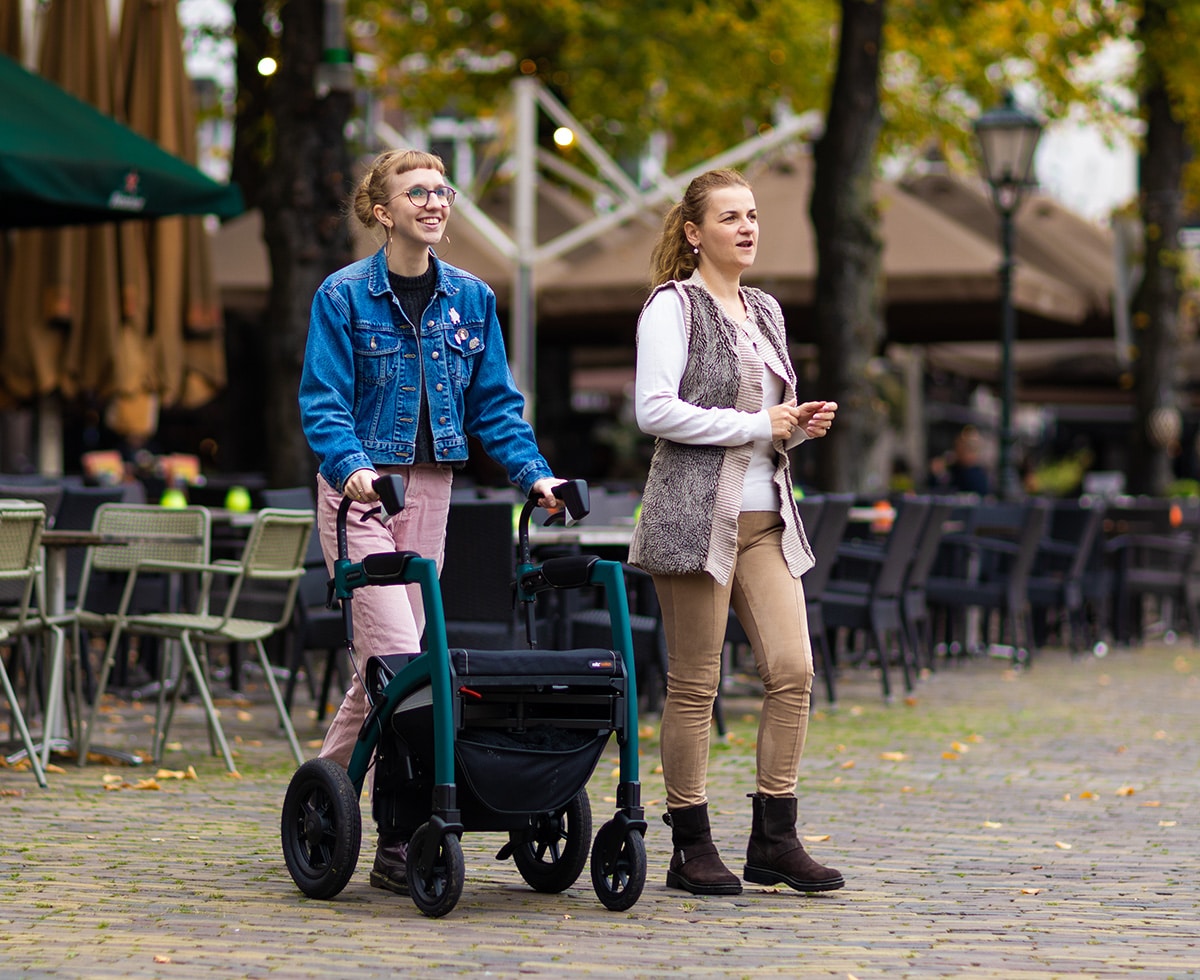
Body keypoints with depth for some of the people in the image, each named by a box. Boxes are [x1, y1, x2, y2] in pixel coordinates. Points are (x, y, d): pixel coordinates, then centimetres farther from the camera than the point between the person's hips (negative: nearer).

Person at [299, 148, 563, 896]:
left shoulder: (471, 298, 9)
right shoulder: (344, 295, -5)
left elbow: (495, 402, 10)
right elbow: (324, 403, -10)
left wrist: (535, 472, -4)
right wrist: (351, 467, -28)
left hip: (429, 488, 5)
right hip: (361, 486, -5)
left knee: (390, 657, 6)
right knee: (399, 653, -14)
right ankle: (400, 837, -9)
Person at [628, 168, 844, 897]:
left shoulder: (766, 311, 19)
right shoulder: (672, 306, -3)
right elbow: (655, 411, -14)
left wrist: (802, 425, 5)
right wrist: (756, 427, -13)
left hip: (766, 517, 7)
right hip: (694, 510, -7)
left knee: (793, 670, -2)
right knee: (695, 684, -2)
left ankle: (774, 841, 6)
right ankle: (691, 848, 6)